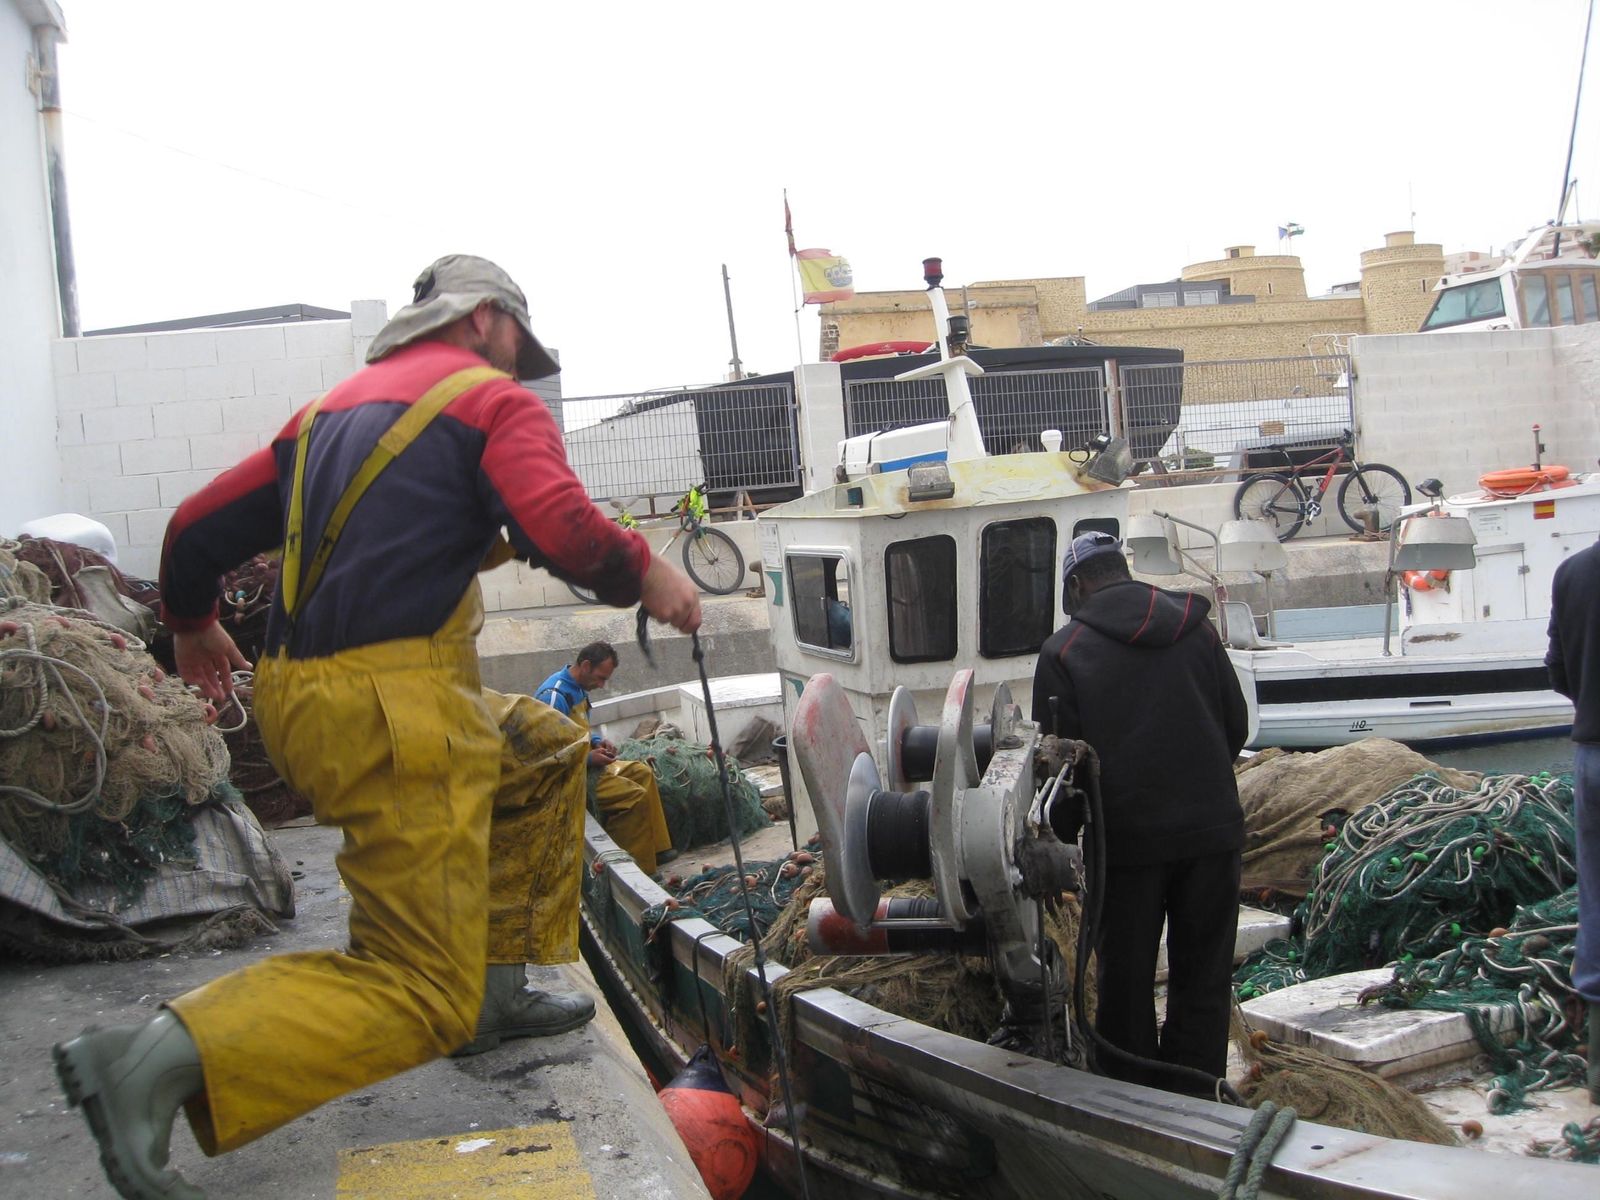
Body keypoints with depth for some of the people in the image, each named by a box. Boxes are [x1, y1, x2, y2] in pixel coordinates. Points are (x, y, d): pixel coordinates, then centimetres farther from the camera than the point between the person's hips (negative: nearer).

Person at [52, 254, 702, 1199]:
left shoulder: (335, 407, 21)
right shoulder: (495, 400, 1)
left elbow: (200, 526, 22)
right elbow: (561, 527, -18)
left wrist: (192, 624, 40)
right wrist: (645, 575, 0)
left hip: (301, 698, 9)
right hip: (391, 703, -9)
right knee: (420, 998, -4)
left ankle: (491, 979, 27)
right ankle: (159, 1060, -18)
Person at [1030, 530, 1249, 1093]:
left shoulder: (1063, 649, -4)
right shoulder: (1197, 629, 7)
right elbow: (1237, 725, 11)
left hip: (1128, 836, -3)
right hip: (1211, 827, 3)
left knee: (1126, 974, 11)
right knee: (1204, 973, 13)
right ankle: (1193, 1094, 19)